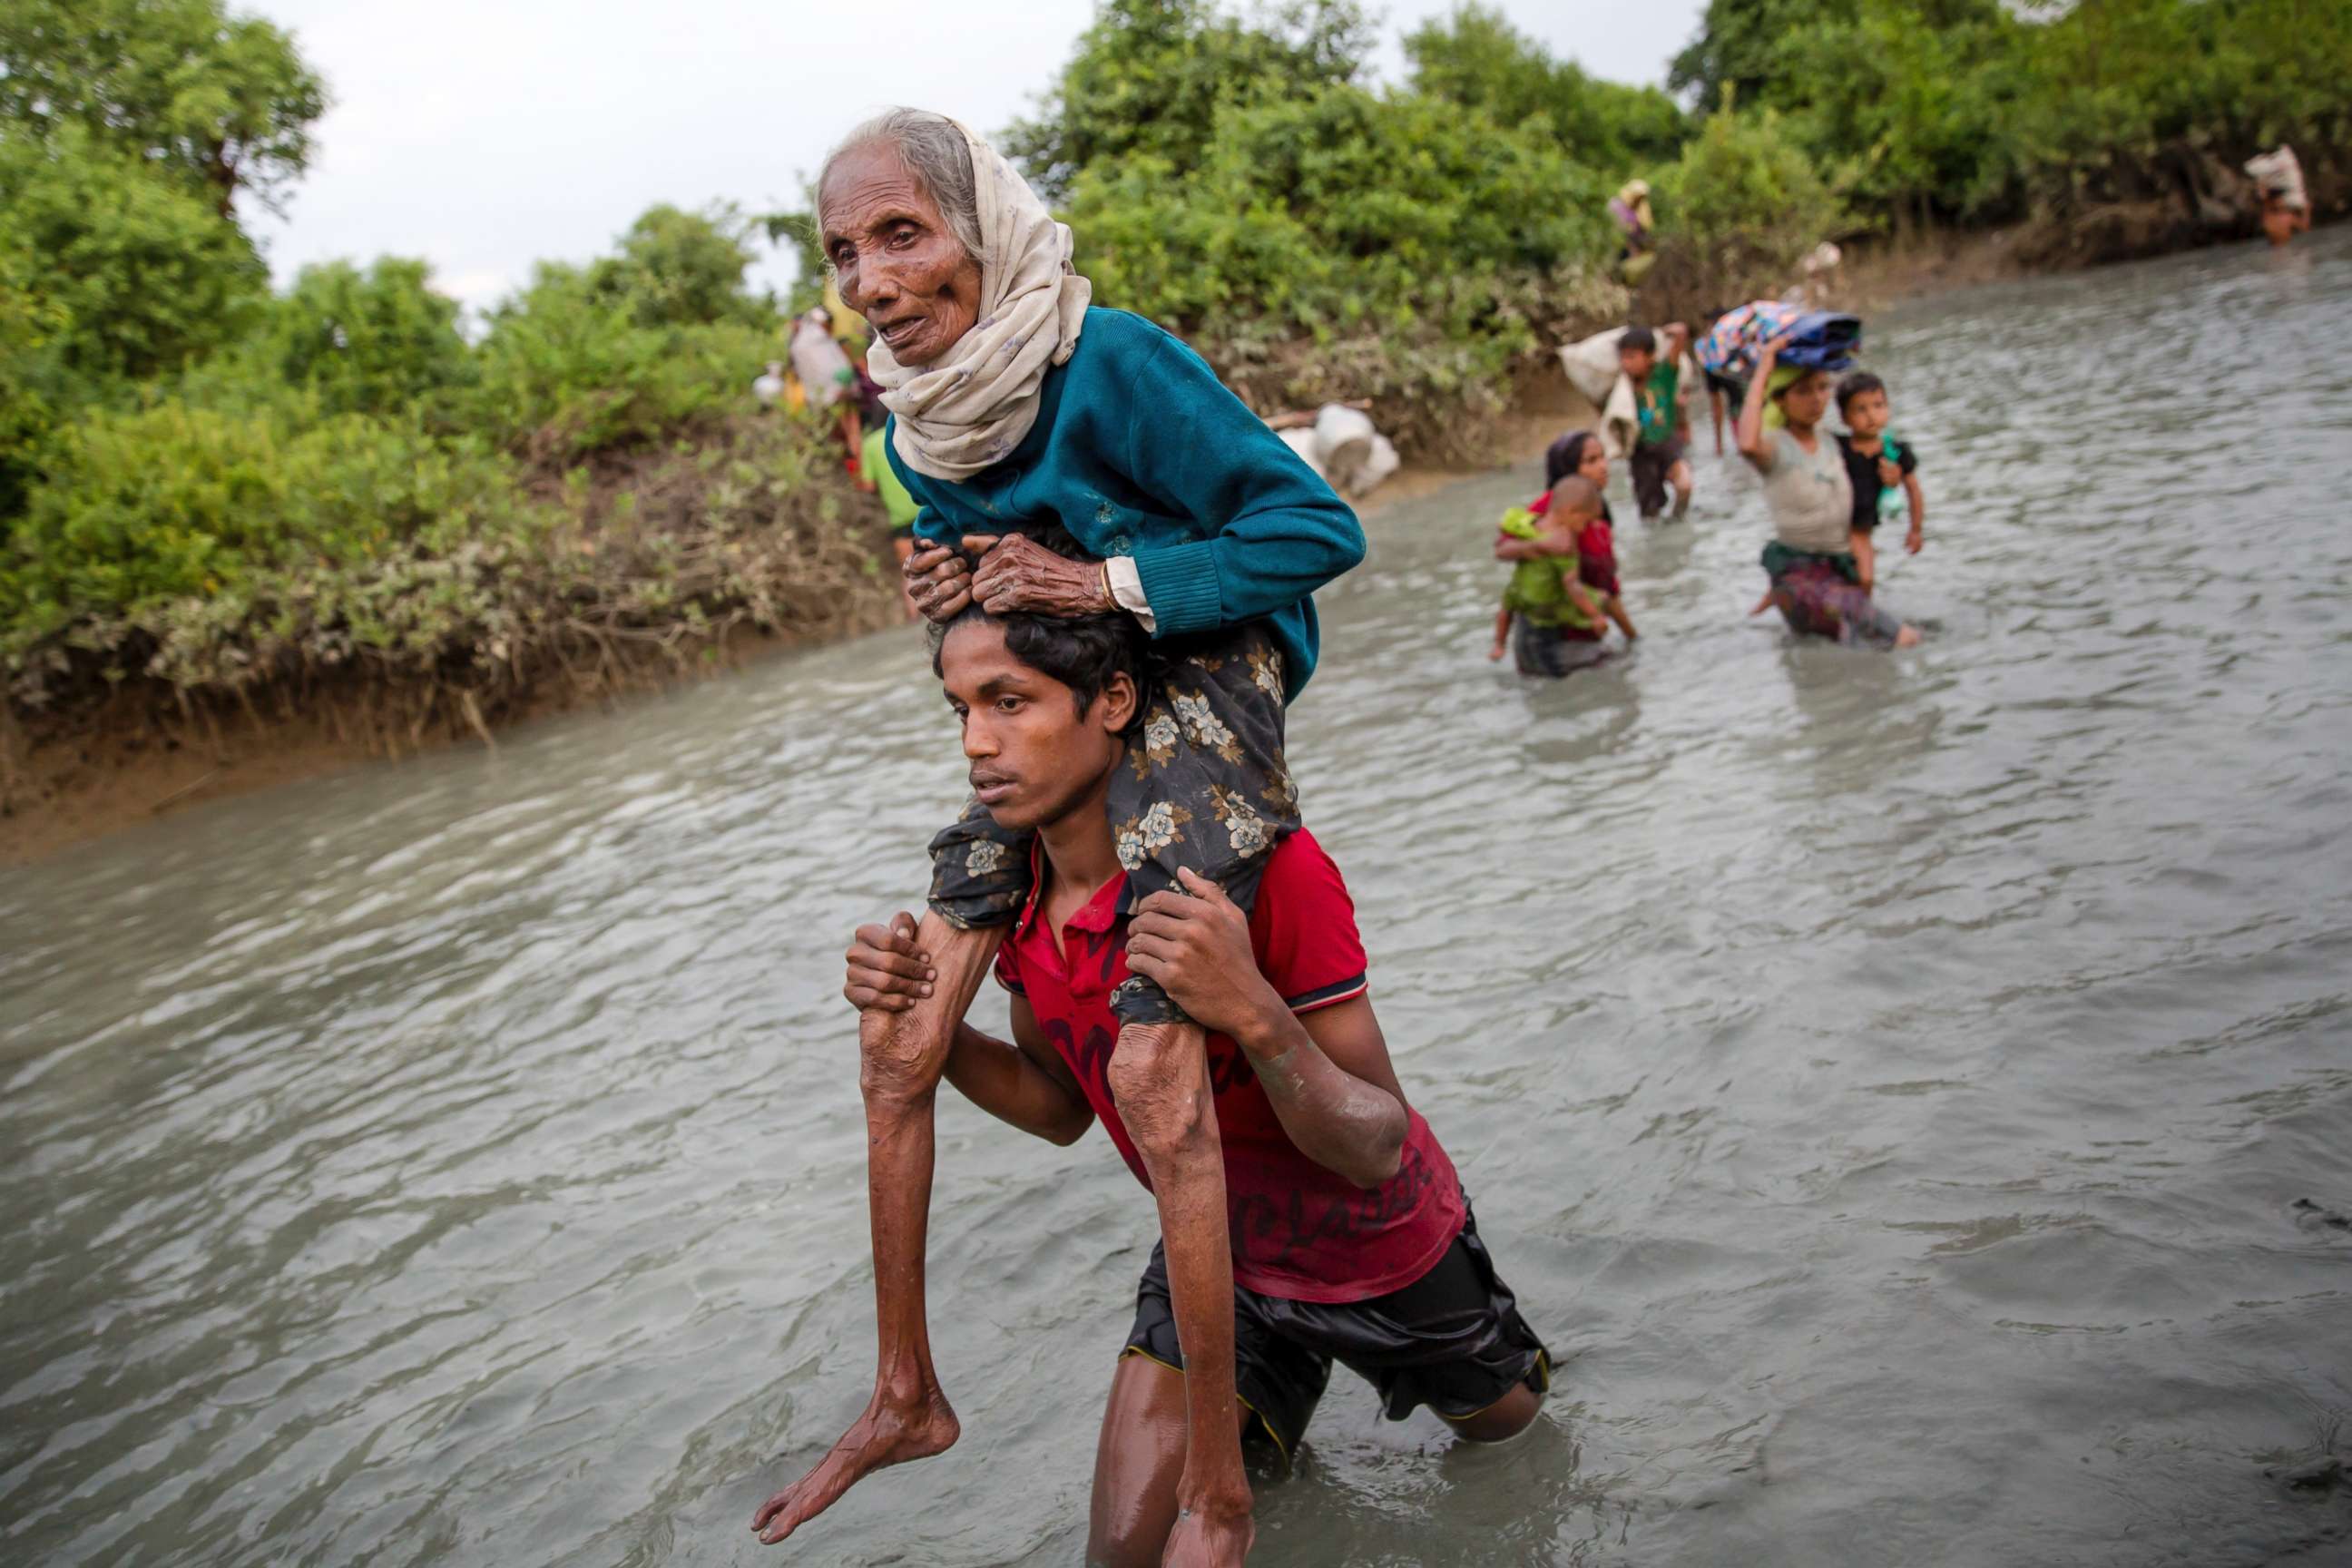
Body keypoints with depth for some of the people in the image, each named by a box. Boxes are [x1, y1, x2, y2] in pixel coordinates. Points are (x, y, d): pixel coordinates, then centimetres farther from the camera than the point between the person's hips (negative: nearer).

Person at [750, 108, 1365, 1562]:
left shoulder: (1114, 363, -18)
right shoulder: (915, 419, 5)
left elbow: (1320, 527, -18)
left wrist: (1108, 582, -23)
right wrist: (947, 586, -1)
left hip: (1199, 690, -8)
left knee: (1159, 1082, -19)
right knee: (900, 1046, 3)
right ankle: (907, 1392, 23)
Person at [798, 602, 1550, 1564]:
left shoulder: (1266, 867, -34)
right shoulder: (1013, 895, -15)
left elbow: (1377, 1149, -32)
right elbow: (1060, 1109, 0)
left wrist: (1253, 1012, -51)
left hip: (1379, 1247, -3)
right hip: (1214, 1256, 4)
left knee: (1499, 1423, 23)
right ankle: (1270, 1394, 28)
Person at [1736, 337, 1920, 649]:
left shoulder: (1831, 445, 9)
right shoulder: (1775, 445, -12)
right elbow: (1748, 445, -37)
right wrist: (1761, 374, -29)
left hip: (1840, 566, 6)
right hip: (1797, 571, -6)